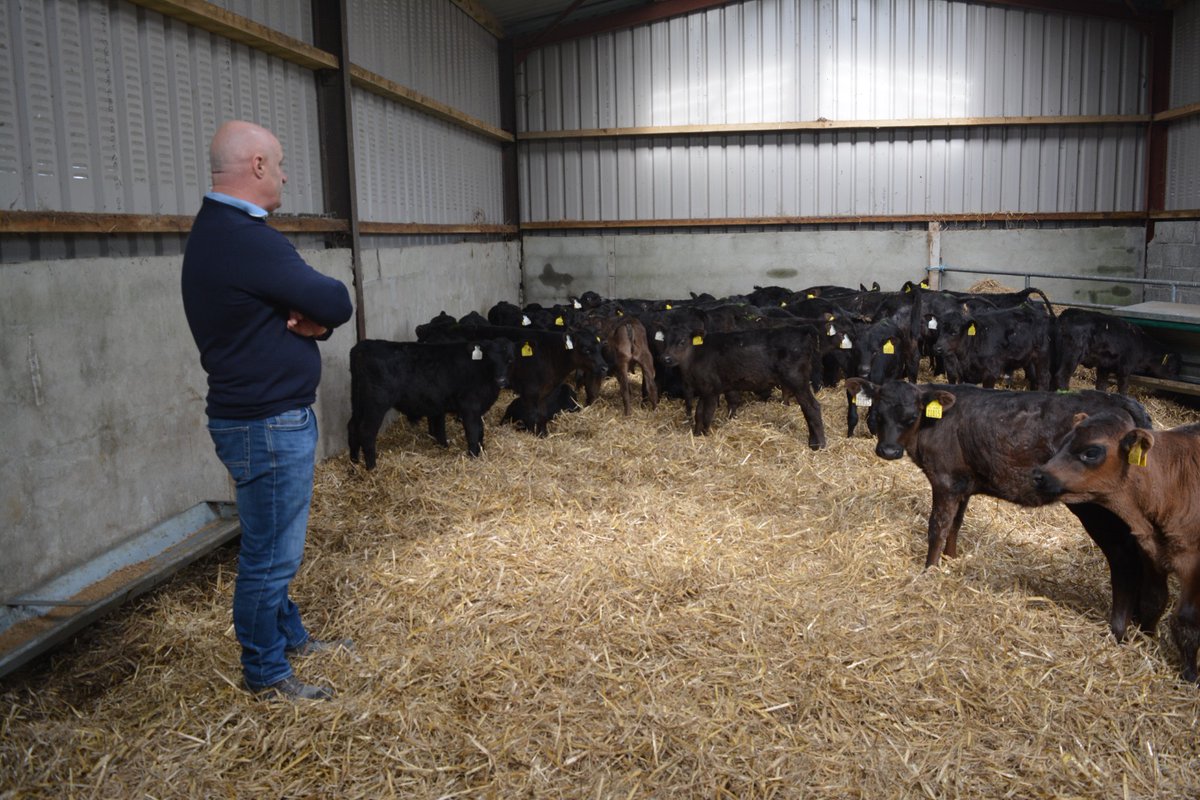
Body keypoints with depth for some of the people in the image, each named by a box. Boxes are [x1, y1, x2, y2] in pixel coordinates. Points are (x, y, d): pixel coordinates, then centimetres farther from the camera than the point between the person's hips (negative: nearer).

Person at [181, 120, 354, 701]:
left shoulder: (216, 232, 12)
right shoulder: (246, 239, -22)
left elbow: (316, 305, 11)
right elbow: (337, 304, -18)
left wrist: (309, 320, -10)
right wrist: (317, 314, 2)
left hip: (266, 416, 11)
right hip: (269, 423, -11)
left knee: (275, 545, 22)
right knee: (271, 553, 3)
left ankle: (287, 636, 38)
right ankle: (265, 672, 18)